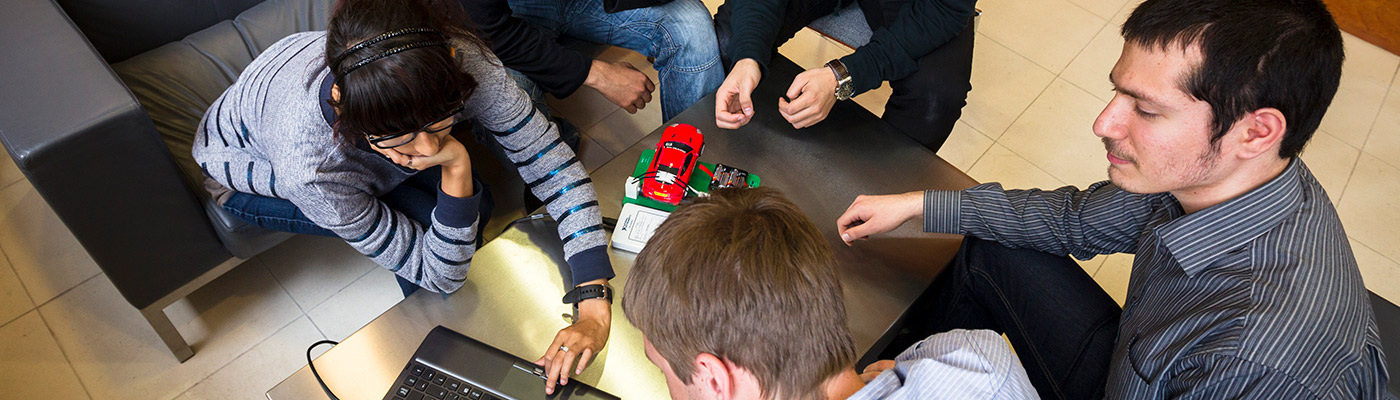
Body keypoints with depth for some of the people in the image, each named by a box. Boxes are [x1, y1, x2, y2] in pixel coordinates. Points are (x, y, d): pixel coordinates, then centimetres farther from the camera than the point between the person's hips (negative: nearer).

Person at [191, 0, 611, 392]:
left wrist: (595, 306, -39)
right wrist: (456, 169, -49)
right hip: (243, 162, -3)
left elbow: (555, 166, -30)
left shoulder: (461, 61, -38)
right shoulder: (309, 171, -44)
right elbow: (437, 275, -33)